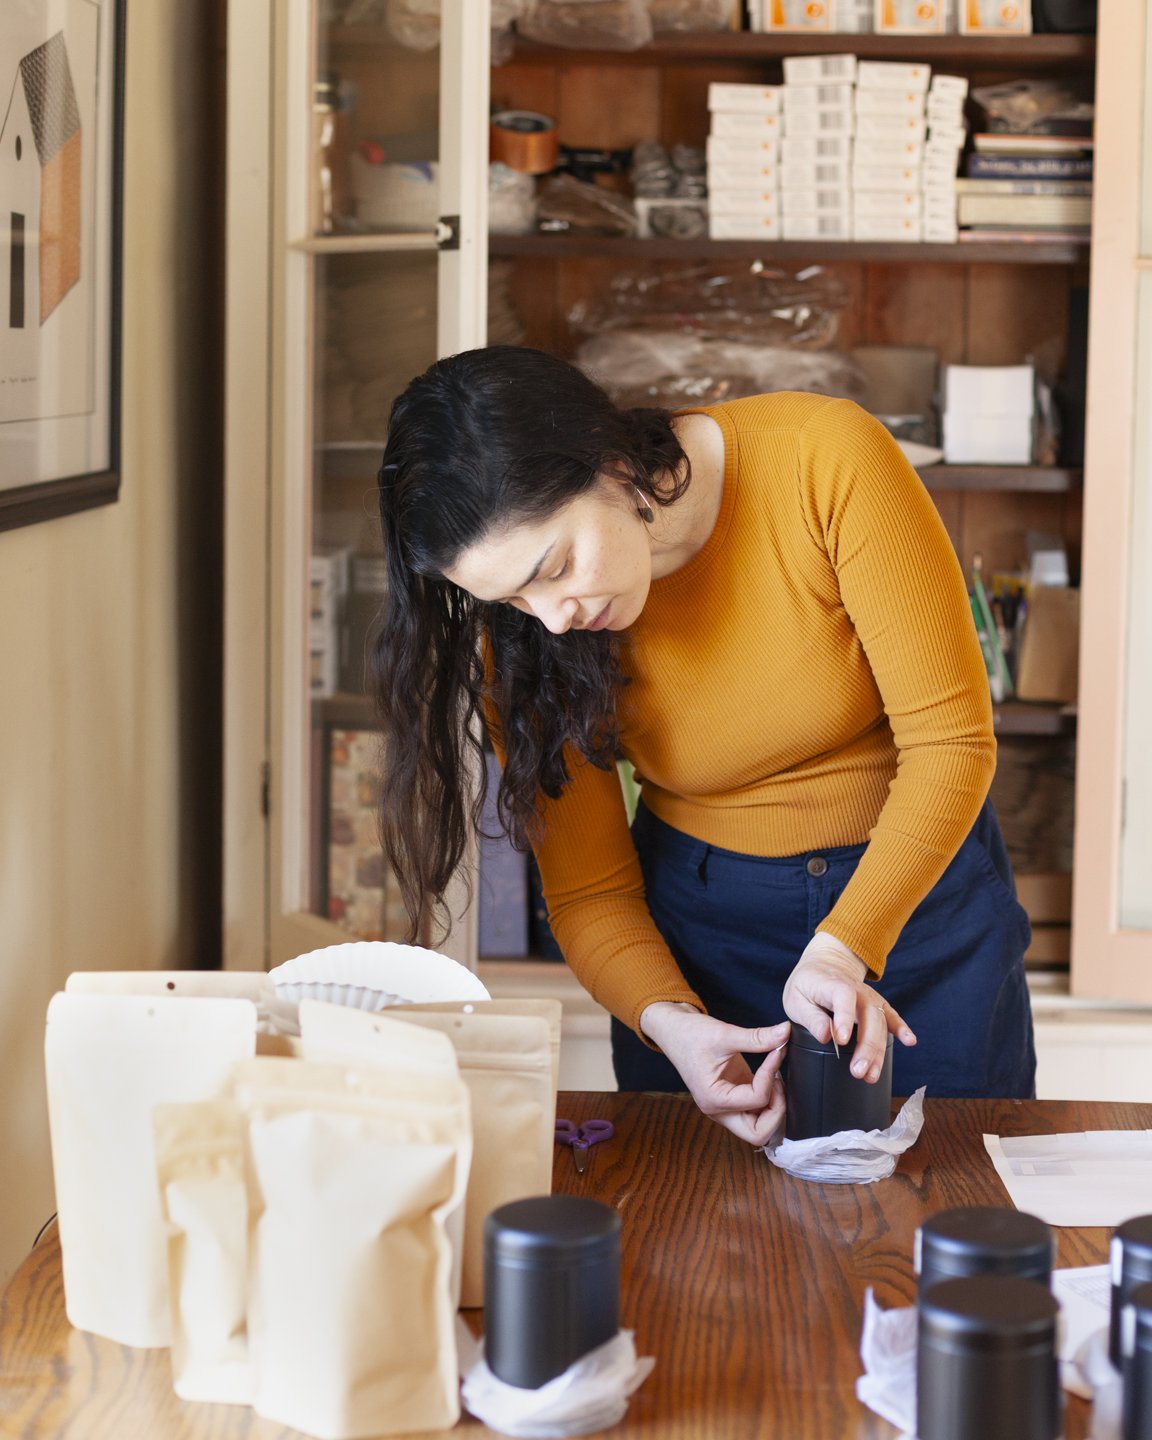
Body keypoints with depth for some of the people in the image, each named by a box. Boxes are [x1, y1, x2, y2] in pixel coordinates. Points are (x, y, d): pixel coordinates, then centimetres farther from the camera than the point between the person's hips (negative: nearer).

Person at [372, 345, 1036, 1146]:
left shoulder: (826, 461, -25)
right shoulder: (527, 632, -16)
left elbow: (949, 736, -22)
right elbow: (588, 890, -9)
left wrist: (842, 950, -33)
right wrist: (666, 1019, -29)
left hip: (920, 882, -1)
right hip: (697, 922, 1)